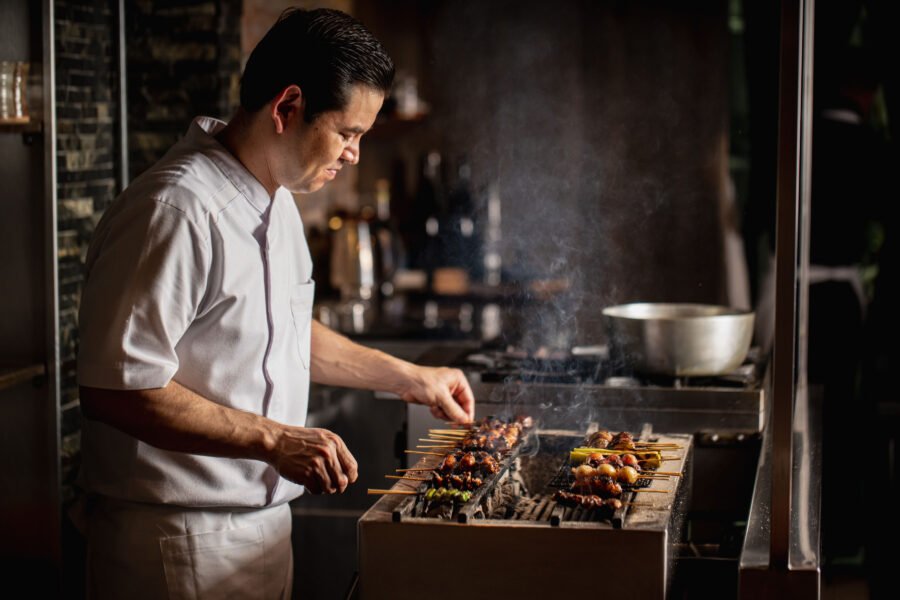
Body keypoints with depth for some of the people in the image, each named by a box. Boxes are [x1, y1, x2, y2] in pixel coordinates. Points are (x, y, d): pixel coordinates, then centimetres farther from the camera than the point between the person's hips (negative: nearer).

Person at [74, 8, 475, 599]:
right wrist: (275, 439, -25)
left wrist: (406, 376, 20)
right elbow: (117, 388, -26)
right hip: (182, 543, -9)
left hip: (261, 518, 9)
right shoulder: (173, 211, -23)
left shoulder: (276, 200, 11)